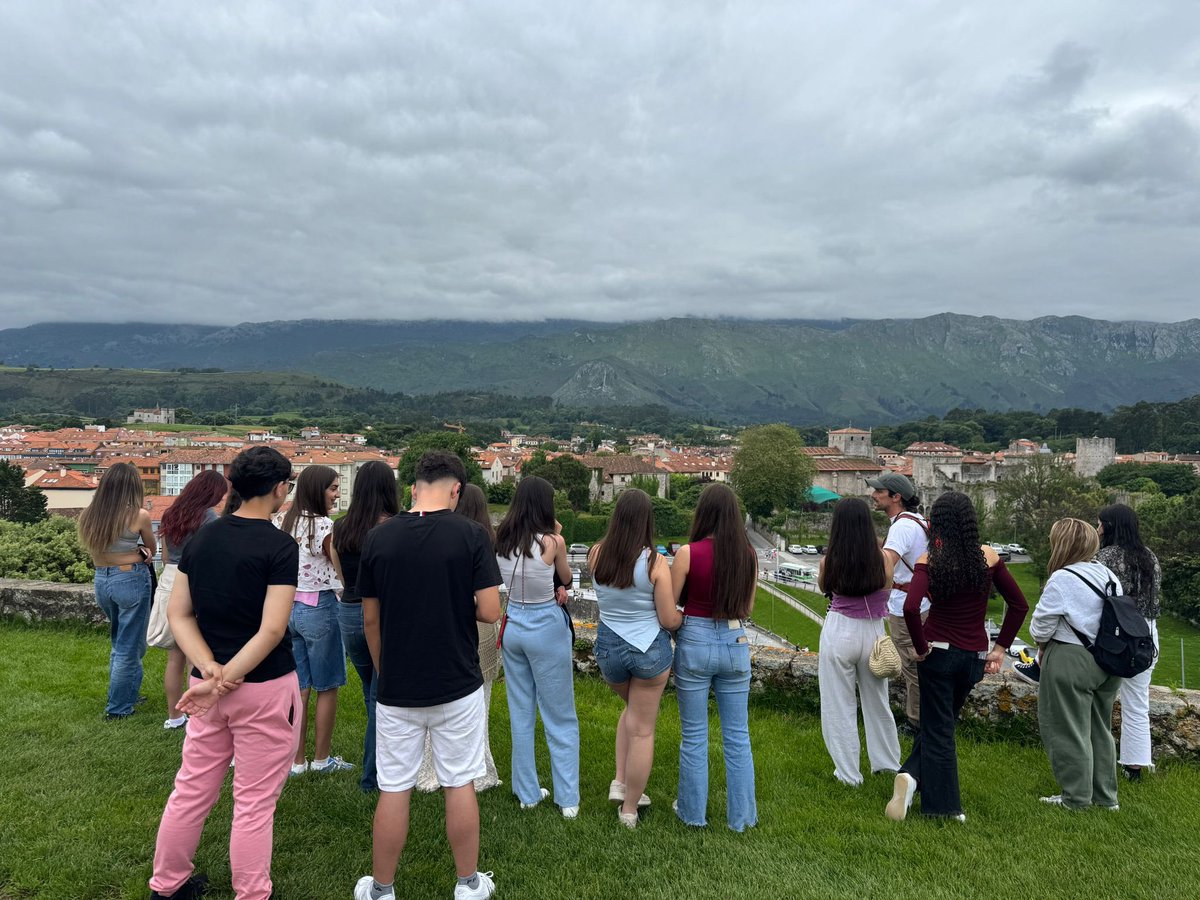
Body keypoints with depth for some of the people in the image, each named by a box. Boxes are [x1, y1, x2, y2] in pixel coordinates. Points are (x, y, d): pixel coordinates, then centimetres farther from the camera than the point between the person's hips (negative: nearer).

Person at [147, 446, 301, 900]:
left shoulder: (201, 538, 4)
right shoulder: (280, 547, -16)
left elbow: (178, 614, 3)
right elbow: (272, 631, -22)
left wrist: (212, 670, -6)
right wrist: (222, 682, -16)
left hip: (208, 682, 7)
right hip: (265, 688, -6)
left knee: (191, 789, 22)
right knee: (255, 803, 7)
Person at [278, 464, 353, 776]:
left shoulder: (287, 522, 7)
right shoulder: (324, 525, -16)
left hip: (289, 607, 7)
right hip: (319, 608, -7)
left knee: (298, 689, 12)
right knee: (327, 687, 8)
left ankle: (296, 760, 18)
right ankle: (321, 758, 18)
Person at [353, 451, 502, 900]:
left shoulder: (379, 536, -4)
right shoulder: (471, 534, -12)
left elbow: (370, 618, 3)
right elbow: (489, 611, -14)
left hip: (396, 688, 1)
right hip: (458, 685, -1)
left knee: (393, 789, 13)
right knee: (460, 785, 13)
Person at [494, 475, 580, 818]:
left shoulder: (501, 539, -3)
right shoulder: (552, 541, -17)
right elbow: (566, 577, 2)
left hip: (512, 626, 5)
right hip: (547, 628, -5)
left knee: (521, 715, 17)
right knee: (561, 719, 9)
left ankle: (527, 793, 27)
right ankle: (568, 799, 16)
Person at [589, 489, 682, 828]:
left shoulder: (596, 554, -8)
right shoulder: (655, 563, -19)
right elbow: (669, 619, -13)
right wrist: (686, 617, 7)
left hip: (608, 648, 4)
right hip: (650, 650, -4)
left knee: (632, 709, 31)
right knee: (642, 729, 13)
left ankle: (620, 782, 25)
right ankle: (629, 808, 25)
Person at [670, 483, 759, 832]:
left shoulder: (689, 552, -14)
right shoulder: (748, 554, -2)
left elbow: (669, 604, -6)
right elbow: (747, 608, 9)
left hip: (695, 643, -3)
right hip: (736, 644, 3)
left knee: (694, 735, 12)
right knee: (737, 735, 14)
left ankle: (693, 811, 26)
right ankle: (741, 815, 24)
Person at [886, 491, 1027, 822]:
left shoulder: (929, 560, -13)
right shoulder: (988, 557, -4)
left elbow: (911, 608, -26)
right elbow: (1019, 605, 1)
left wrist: (921, 646, -12)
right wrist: (1001, 646, 6)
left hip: (938, 652, -3)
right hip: (975, 656, 3)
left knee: (938, 729, 10)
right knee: (940, 723, 19)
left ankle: (945, 806, 12)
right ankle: (913, 775, 12)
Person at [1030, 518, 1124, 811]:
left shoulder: (1062, 579, -19)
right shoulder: (1109, 575, 5)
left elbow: (1041, 624, -15)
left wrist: (1043, 645, 7)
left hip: (1071, 660, -8)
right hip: (1107, 661, 8)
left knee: (1067, 730, 6)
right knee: (1099, 728, 20)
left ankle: (1076, 797, 14)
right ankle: (1105, 795, 29)